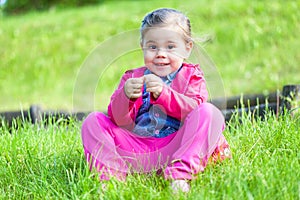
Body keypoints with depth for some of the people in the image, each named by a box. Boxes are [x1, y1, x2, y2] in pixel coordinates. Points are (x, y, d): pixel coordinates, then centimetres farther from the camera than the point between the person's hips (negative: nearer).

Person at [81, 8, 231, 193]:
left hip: (176, 146, -2)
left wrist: (163, 93, -25)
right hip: (137, 146, 3)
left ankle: (181, 173, -39)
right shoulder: (133, 78, 14)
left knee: (210, 112, -25)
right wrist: (126, 96, -19)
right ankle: (110, 173, -25)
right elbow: (119, 120, 3)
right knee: (93, 121, -7)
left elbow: (195, 108, -12)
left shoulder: (191, 76, 9)